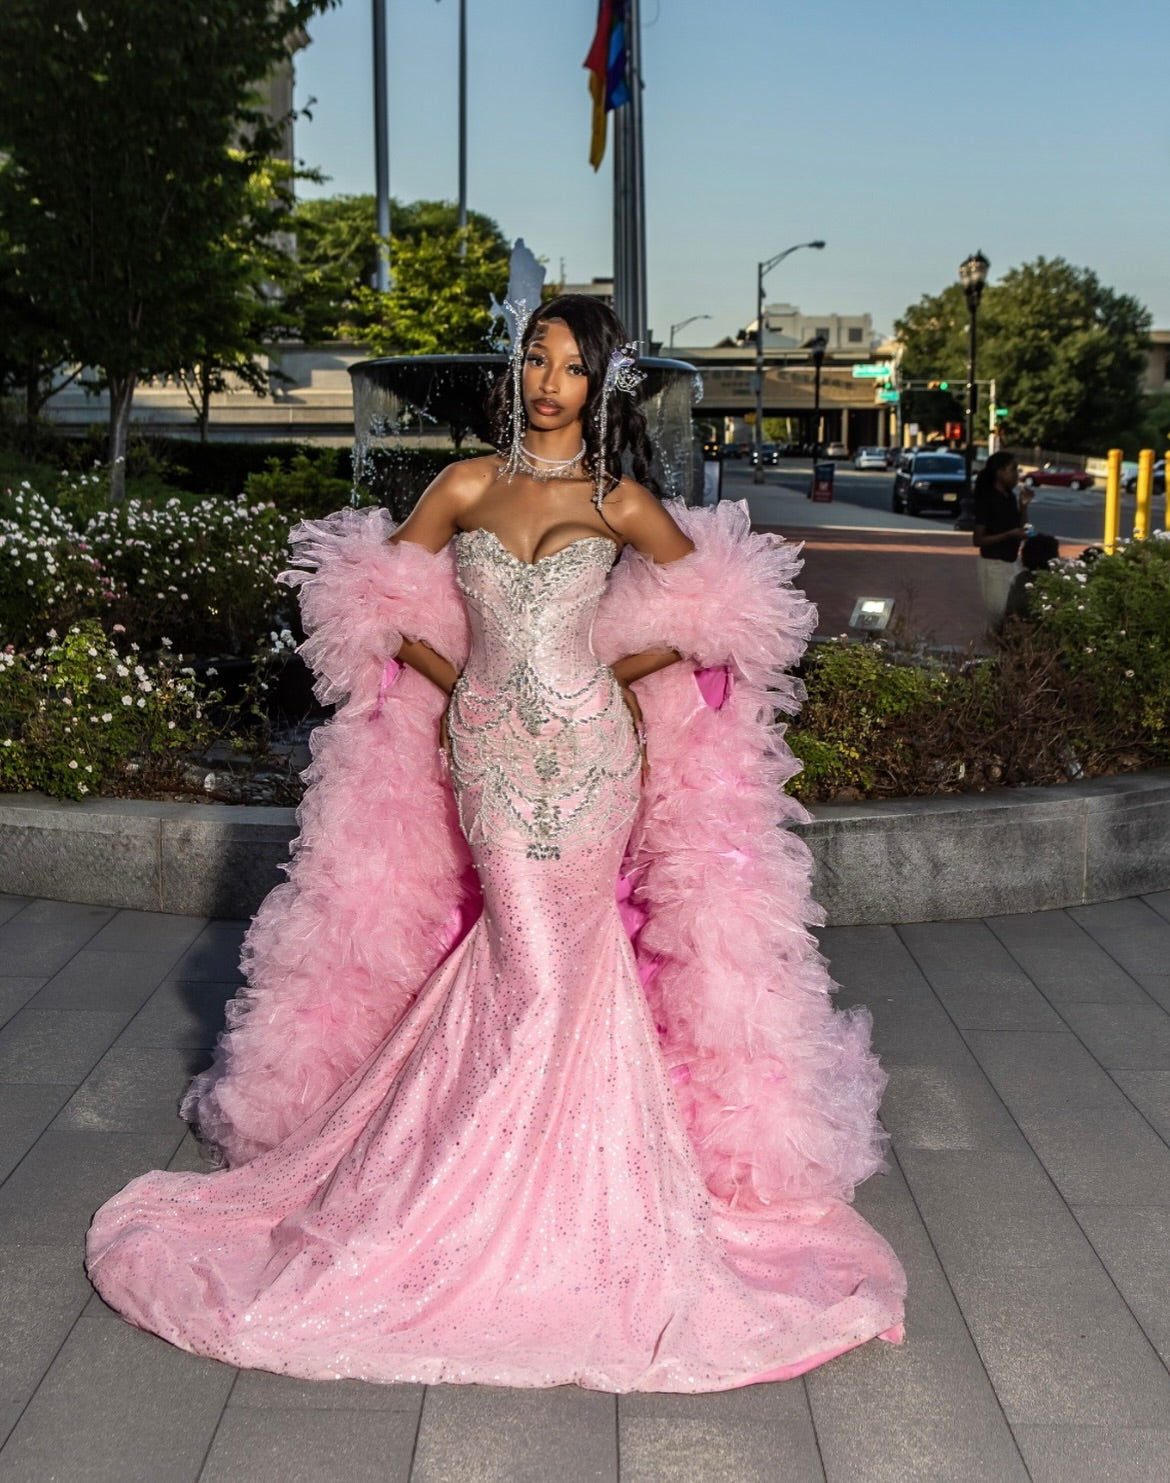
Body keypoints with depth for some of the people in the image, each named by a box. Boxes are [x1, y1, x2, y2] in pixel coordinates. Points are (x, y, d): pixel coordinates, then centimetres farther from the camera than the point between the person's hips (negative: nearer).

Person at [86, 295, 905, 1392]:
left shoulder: (622, 502, 2)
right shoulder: (468, 486, 5)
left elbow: (716, 606, 8)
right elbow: (374, 594, 10)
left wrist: (619, 671, 2)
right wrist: (457, 678, 3)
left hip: (589, 749, -1)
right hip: (486, 751, 1)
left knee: (552, 954, 4)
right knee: (536, 953, 1)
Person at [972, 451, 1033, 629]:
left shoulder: (1010, 497, 6)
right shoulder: (988, 500, -16)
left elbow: (1018, 529, 14)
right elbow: (978, 539, -17)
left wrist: (1023, 506, 0)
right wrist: (1009, 535, -23)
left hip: (1010, 563, 8)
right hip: (993, 564, -8)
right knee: (998, 614, -3)